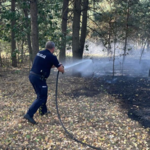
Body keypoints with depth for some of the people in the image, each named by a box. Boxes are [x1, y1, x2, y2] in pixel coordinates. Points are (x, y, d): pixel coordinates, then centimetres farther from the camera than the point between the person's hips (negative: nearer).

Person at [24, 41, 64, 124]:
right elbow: (61, 69, -2)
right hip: (39, 78, -8)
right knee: (41, 97, 0)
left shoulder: (39, 53, 11)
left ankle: (43, 111, 37)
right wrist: (62, 69, 21)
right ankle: (29, 114, -6)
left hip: (32, 75, 9)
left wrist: (54, 65, 31)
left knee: (43, 94, 23)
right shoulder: (51, 57, -11)